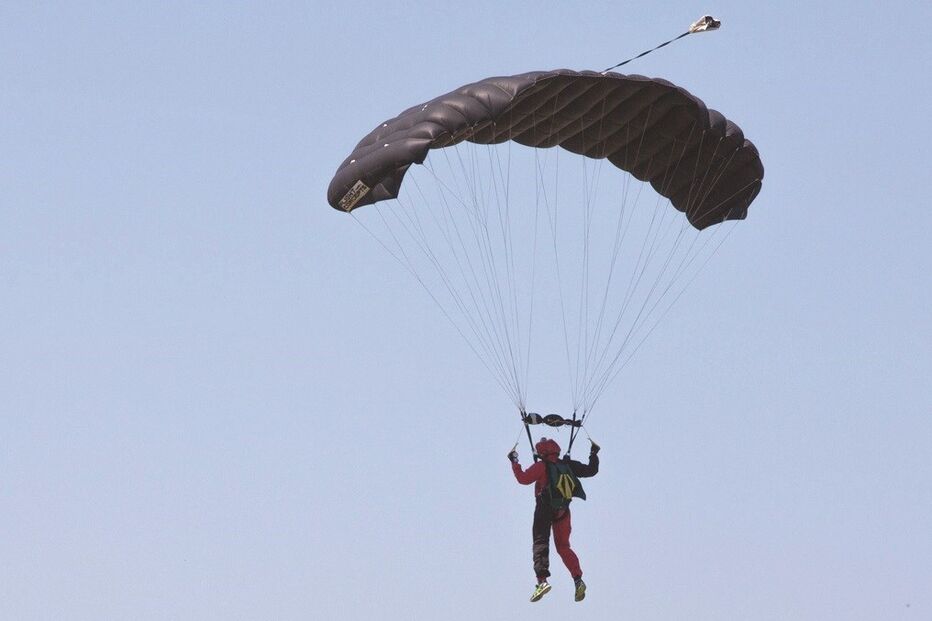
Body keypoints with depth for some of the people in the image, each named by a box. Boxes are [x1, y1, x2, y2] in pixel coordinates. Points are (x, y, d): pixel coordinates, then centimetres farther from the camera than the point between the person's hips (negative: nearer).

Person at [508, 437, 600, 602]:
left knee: (540, 543, -7)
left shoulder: (541, 466, -7)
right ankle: (578, 580, -2)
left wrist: (514, 462, 0)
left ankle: (542, 580, -27)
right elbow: (591, 470, 15)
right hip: (563, 511, 5)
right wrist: (594, 454, 30)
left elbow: (523, 478, -13)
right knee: (563, 547, 13)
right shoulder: (568, 465, 7)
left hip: (544, 510, -5)